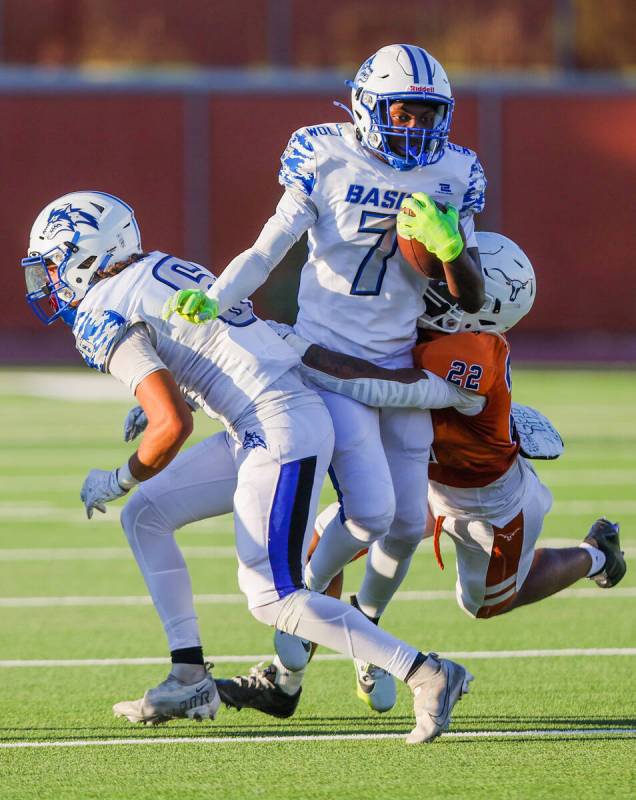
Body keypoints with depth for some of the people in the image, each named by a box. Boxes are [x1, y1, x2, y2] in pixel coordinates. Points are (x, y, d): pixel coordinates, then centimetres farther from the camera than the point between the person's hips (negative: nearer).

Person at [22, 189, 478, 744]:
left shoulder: (108, 318, -10)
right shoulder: (163, 269, 17)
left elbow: (172, 426, -18)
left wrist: (118, 480, -1)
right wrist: (155, 400, 24)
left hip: (281, 436, -10)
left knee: (274, 600, -8)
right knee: (146, 516, 15)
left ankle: (427, 675, -10)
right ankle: (190, 679, 14)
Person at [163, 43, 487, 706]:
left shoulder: (450, 177, 0)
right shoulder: (328, 162, -9)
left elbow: (472, 299, -1)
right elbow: (267, 250, -9)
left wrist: (449, 247, -20)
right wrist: (213, 301, -25)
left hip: (399, 363, 4)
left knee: (408, 525, 2)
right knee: (371, 512, -17)